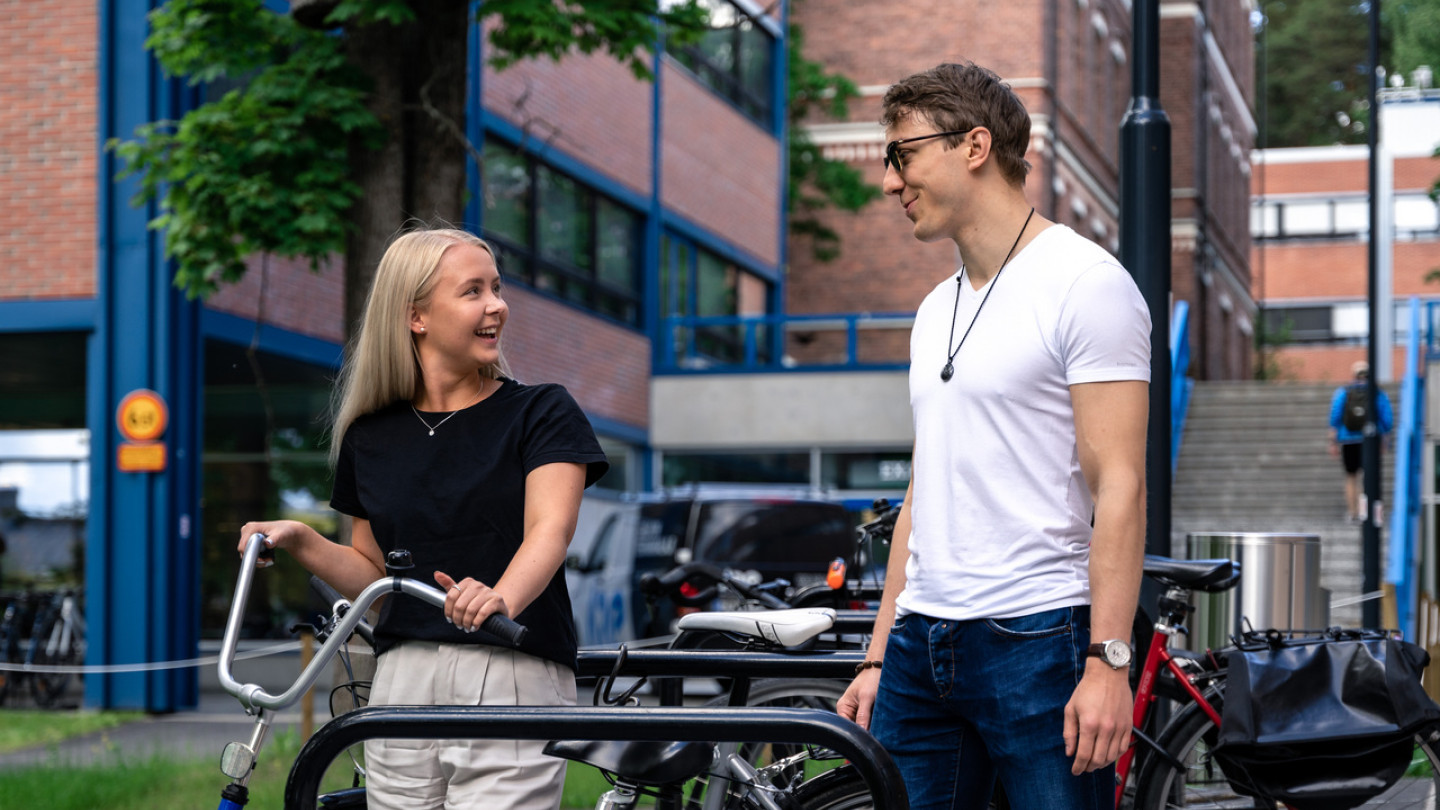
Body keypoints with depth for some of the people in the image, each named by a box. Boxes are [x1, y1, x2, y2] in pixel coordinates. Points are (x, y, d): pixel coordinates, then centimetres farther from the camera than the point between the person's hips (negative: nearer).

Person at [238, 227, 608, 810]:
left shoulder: (541, 413, 1)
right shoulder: (371, 437, 12)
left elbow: (550, 531, -14)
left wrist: (500, 598, -35)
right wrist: (301, 543, 1)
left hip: (513, 680, -4)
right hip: (403, 682, 4)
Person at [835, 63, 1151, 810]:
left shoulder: (1083, 283, -7)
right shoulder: (936, 310, 18)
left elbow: (1118, 485, -13)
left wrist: (1108, 661, -19)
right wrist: (879, 657, 17)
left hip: (1039, 642, -7)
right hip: (922, 646, 8)